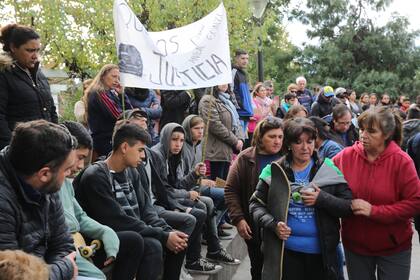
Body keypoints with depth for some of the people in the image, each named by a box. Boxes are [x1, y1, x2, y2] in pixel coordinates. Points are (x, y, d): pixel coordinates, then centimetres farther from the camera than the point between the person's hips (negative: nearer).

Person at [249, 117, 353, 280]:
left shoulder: (329, 169, -1)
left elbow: (349, 207, -3)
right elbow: (256, 204, 2)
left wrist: (322, 199, -19)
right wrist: (273, 223, -15)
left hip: (322, 252, 1)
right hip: (286, 252, 0)